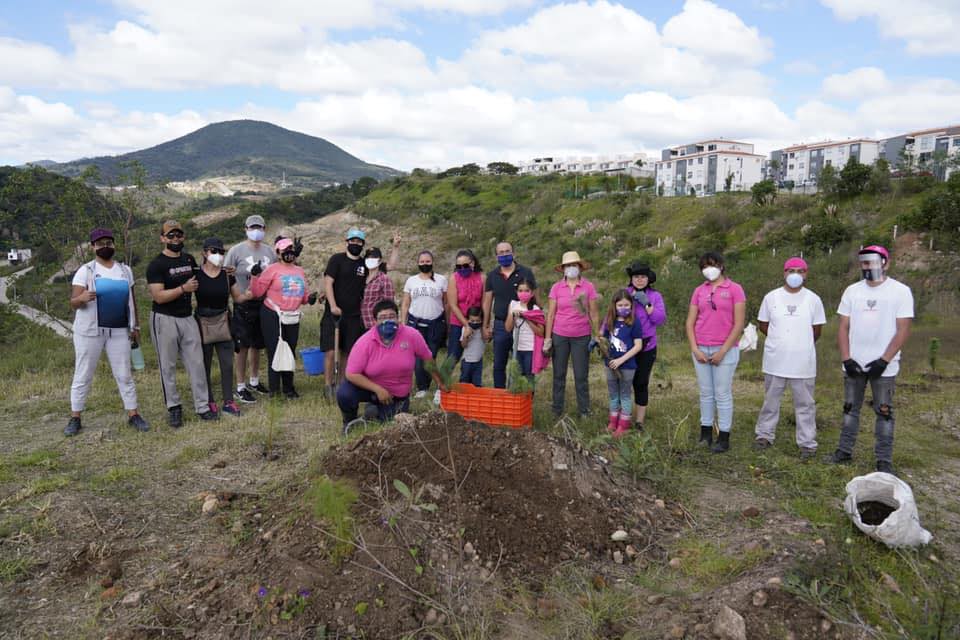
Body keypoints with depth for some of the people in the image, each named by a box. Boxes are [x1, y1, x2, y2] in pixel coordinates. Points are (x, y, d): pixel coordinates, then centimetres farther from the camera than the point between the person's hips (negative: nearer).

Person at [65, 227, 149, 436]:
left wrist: (135, 326, 9)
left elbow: (131, 300, 13)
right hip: (89, 331, -3)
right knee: (83, 375, 4)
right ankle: (75, 419, 15)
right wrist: (82, 298, -33)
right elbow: (73, 302, -10)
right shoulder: (85, 271, -5)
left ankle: (133, 415, 11)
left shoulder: (125, 270, 8)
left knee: (124, 375, 5)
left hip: (119, 331, 3)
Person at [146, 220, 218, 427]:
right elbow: (158, 296, -17)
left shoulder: (190, 260, 10)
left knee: (197, 363, 5)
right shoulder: (156, 265, -9)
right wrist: (183, 288, -18)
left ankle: (202, 406, 12)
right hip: (165, 320, -5)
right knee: (168, 366, 5)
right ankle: (173, 407, 16)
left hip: (188, 318, 5)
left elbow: (199, 281, 28)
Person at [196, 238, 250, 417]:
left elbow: (237, 297, 10)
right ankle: (209, 402, 20)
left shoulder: (227, 275, 2)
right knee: (204, 366, 7)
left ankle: (228, 402, 12)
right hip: (203, 325, -2)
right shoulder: (196, 274, -6)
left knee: (227, 365, 1)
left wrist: (247, 296, -7)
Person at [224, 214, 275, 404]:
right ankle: (240, 388, 9)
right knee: (243, 346, -1)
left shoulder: (269, 250, 7)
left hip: (263, 303, 4)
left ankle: (254, 381, 31)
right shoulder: (236, 250, -6)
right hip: (243, 304, -4)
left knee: (257, 345, 15)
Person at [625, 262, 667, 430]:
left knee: (641, 383, 3)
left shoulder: (655, 296, -1)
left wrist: (646, 303, -19)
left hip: (646, 347, 0)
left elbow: (660, 319, -11)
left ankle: (639, 420, 16)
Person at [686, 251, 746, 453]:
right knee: (706, 393, 10)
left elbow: (739, 324, -8)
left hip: (725, 350, -4)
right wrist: (695, 349, -4)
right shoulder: (699, 291, 8)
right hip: (701, 350, 4)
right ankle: (705, 434, 19)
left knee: (723, 394, 1)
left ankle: (724, 438, 10)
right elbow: (690, 322, 7)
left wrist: (723, 351, -11)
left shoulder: (734, 289, -3)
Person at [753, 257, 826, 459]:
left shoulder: (813, 299, 0)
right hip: (775, 361, 1)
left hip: (803, 362, -1)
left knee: (805, 404, 7)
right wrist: (781, 341, 5)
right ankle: (764, 435, 25)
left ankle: (807, 443, 15)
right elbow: (762, 325, 7)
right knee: (770, 400, 13)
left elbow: (816, 331, 7)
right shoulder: (771, 297, 1)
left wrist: (801, 345, 11)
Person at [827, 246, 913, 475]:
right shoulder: (852, 291, 6)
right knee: (850, 409, 11)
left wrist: (883, 361, -14)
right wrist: (846, 359, -5)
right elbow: (843, 328, 5)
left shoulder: (901, 291, -4)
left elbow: (903, 330, -8)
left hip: (884, 366, -3)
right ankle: (844, 452, 20)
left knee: (884, 412, 3)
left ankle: (884, 461, 10)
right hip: (853, 364, 4)